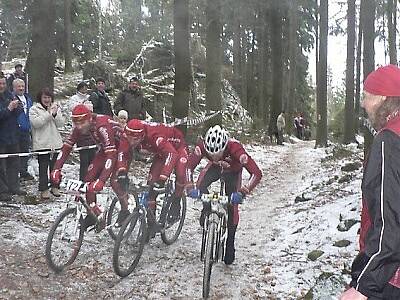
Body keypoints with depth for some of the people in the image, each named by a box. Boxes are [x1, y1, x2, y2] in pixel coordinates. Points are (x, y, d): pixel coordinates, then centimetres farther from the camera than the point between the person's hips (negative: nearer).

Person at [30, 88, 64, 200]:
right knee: (43, 167, -1)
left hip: (55, 142, 4)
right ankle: (43, 189, 7)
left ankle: (55, 187, 22)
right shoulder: (34, 109, 1)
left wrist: (55, 114, -13)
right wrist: (49, 114, -16)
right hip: (42, 143, -3)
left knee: (55, 165, 10)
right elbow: (35, 123, -15)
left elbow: (60, 123, 4)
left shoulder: (56, 108, 12)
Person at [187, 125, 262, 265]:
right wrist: (191, 188, -52)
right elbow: (189, 166, -36)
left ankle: (230, 245, 10)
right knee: (200, 186, -27)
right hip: (215, 168, 2)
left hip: (233, 171, -2)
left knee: (232, 206, -9)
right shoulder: (202, 146, -37)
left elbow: (256, 173, -47)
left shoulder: (234, 147, -43)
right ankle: (206, 208, 6)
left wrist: (242, 193, -56)